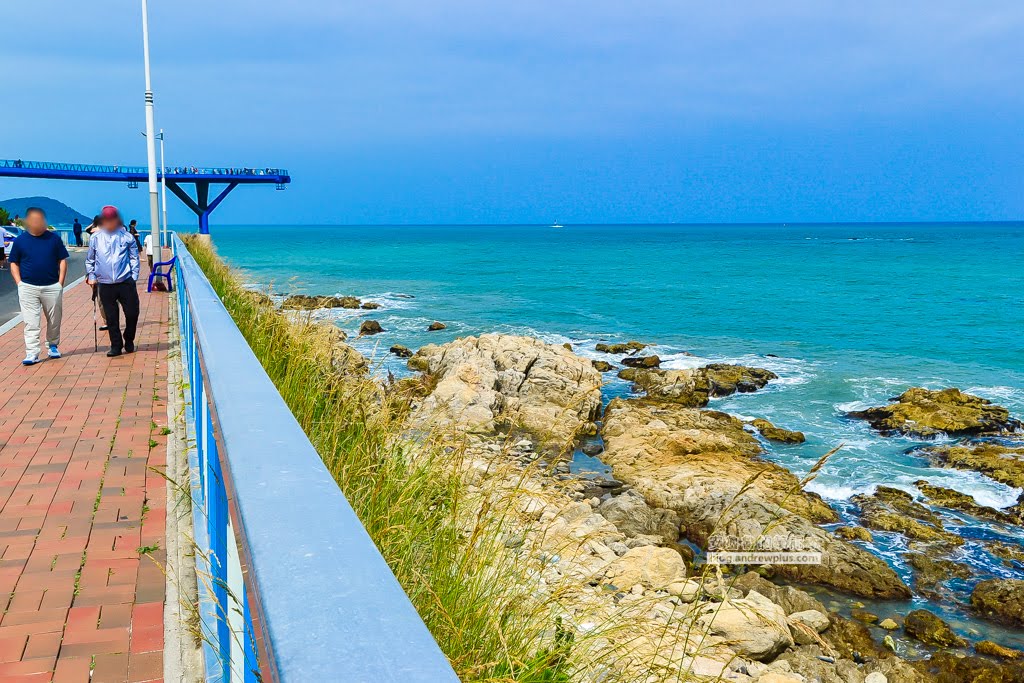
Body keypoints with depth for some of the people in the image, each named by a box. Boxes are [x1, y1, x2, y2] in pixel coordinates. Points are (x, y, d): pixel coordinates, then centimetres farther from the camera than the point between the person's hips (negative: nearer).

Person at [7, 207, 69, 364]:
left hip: (52, 287, 1)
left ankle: (52, 346, 29)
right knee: (31, 323, -2)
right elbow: (14, 264, 8)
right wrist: (19, 283, -3)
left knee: (54, 320, 10)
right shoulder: (20, 240, 2)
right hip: (28, 288, -1)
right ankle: (32, 353, -2)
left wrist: (60, 282, -3)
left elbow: (62, 261, 5)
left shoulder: (54, 238, 1)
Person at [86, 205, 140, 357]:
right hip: (105, 284, 1)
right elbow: (89, 260, 15)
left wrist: (134, 276, -1)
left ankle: (129, 340, 23)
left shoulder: (126, 236, 2)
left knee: (132, 313, -1)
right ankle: (116, 346, 16)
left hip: (126, 282, -1)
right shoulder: (95, 238, 6)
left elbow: (134, 257, 6)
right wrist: (91, 276, 6)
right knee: (111, 317, 5)